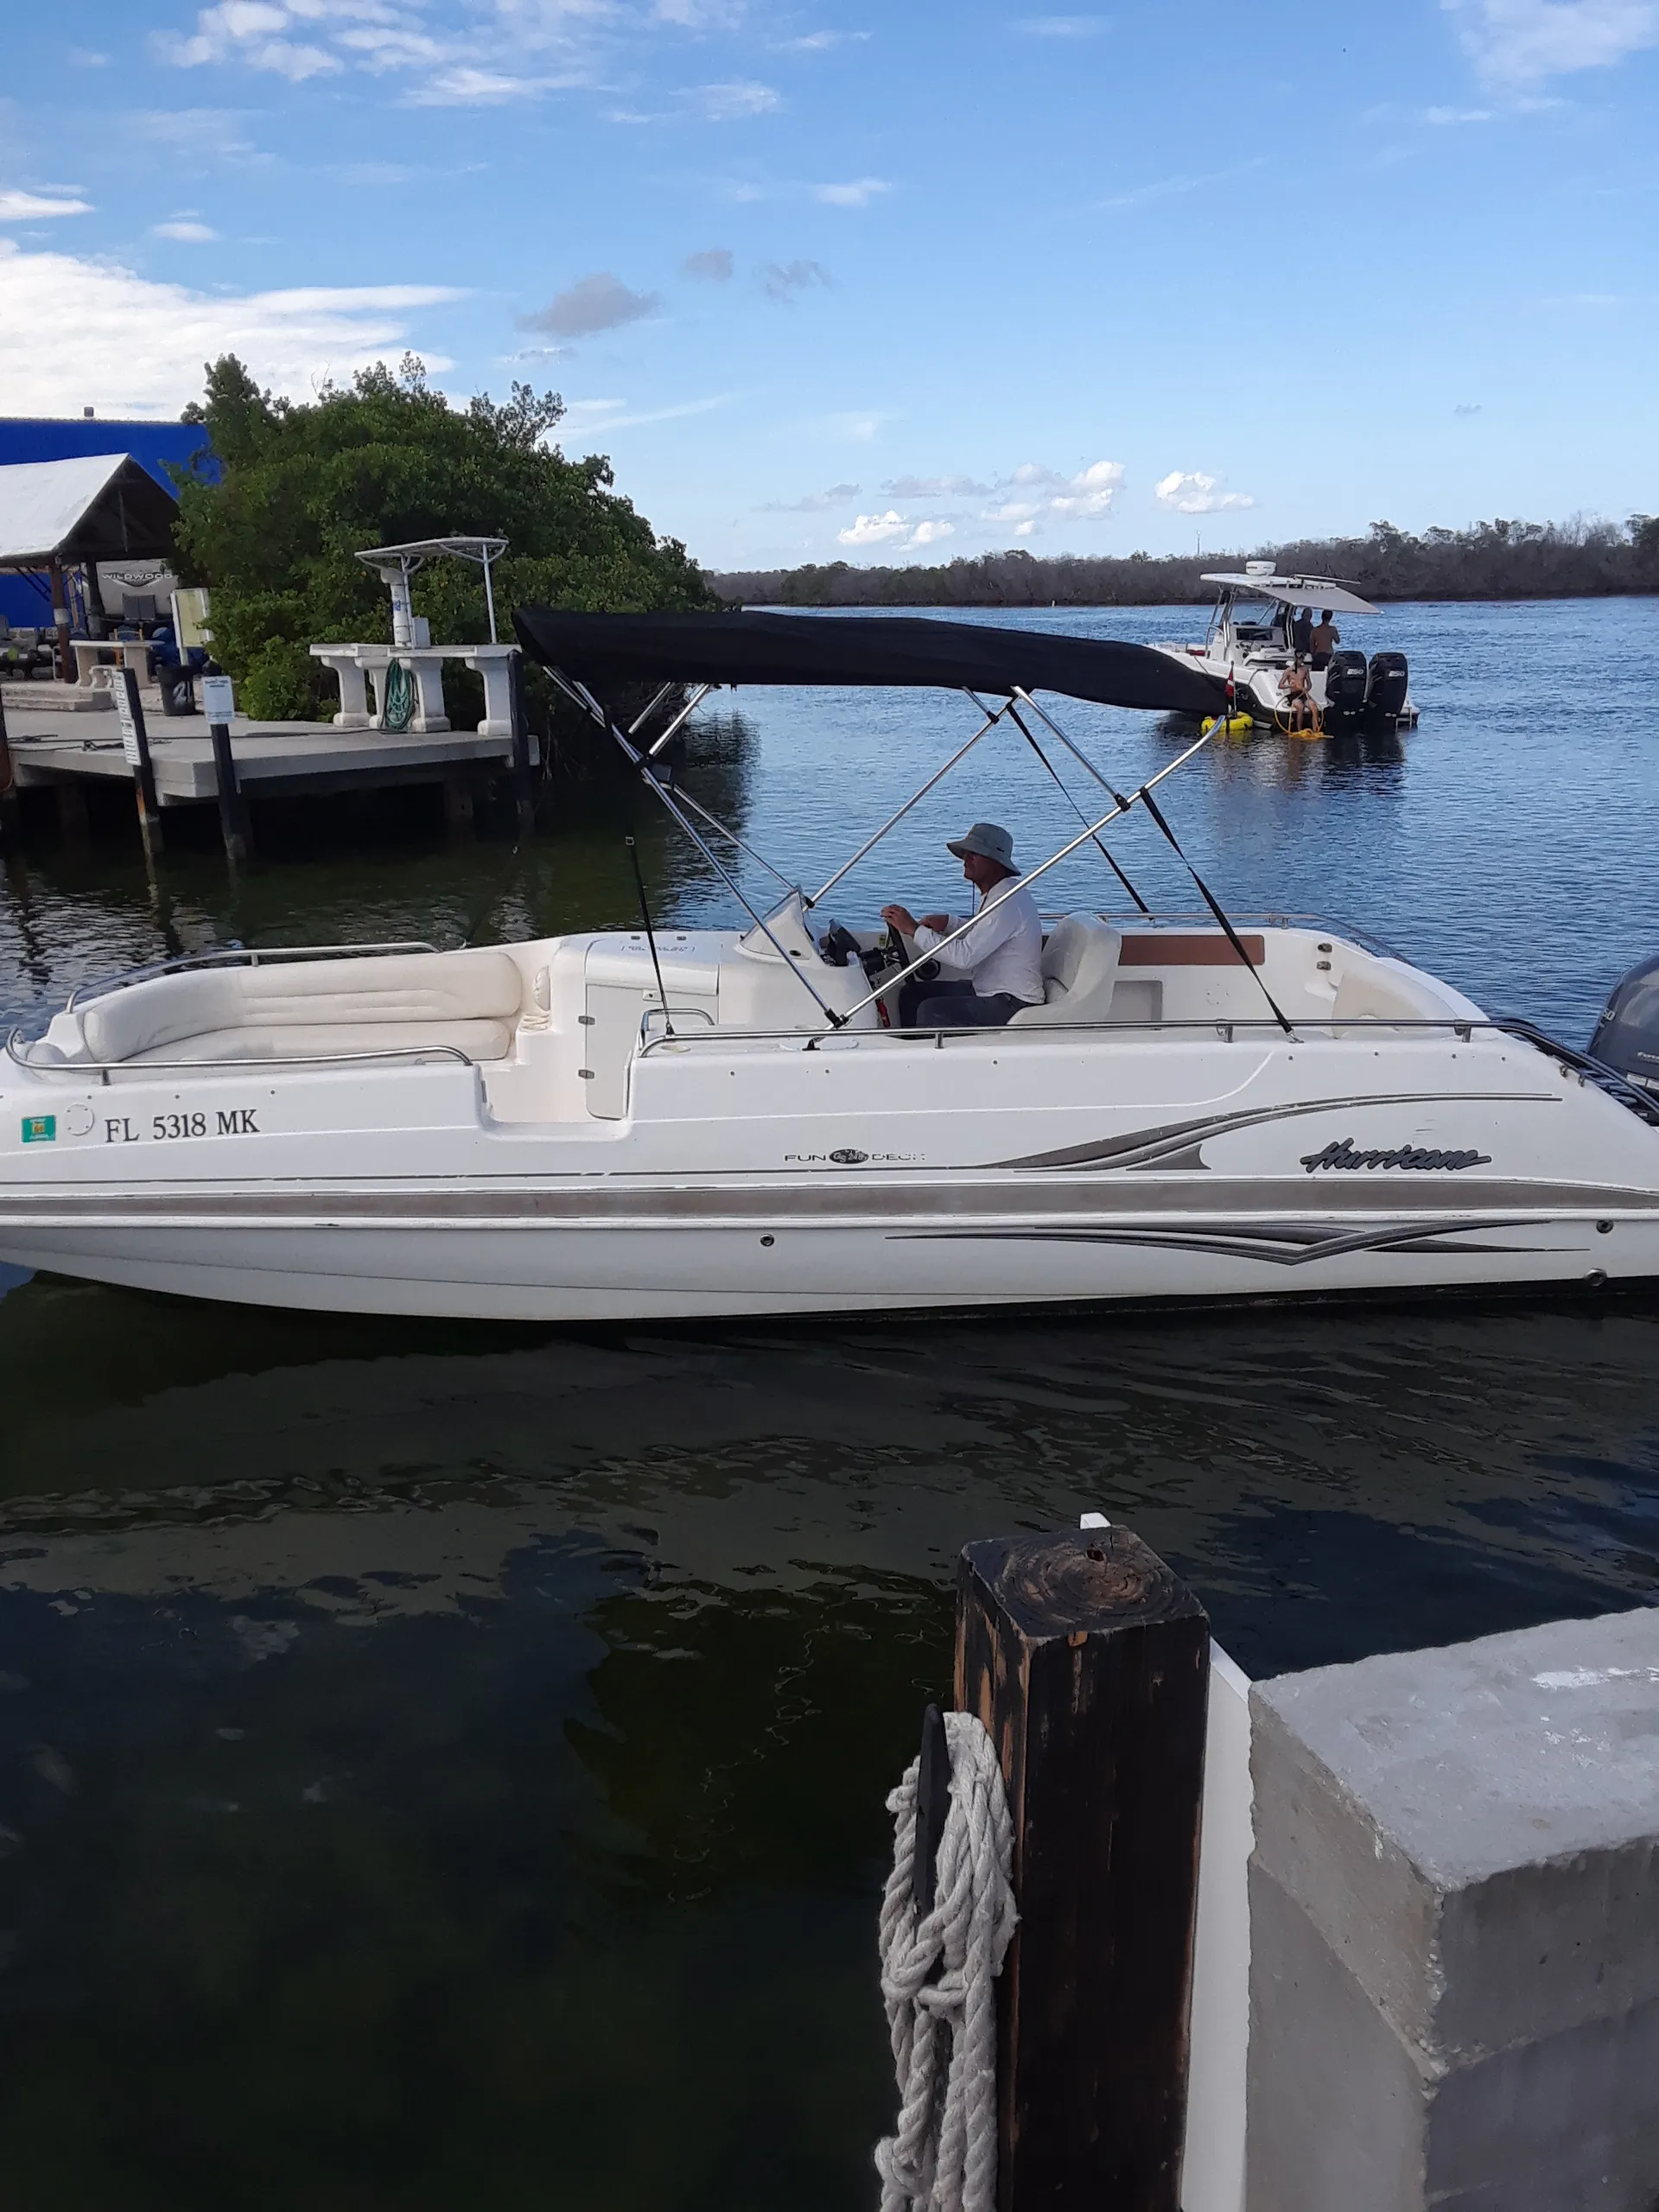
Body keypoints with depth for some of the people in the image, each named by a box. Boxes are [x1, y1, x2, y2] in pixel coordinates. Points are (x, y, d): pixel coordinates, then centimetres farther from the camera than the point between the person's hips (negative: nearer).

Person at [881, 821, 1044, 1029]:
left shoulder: (1008, 901, -23)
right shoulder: (992, 894, 10)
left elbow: (964, 955, -28)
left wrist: (914, 929, -22)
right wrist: (948, 922, 8)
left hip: (1014, 1004, -11)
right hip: (989, 991, 11)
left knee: (930, 1011, -25)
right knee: (911, 993, 8)